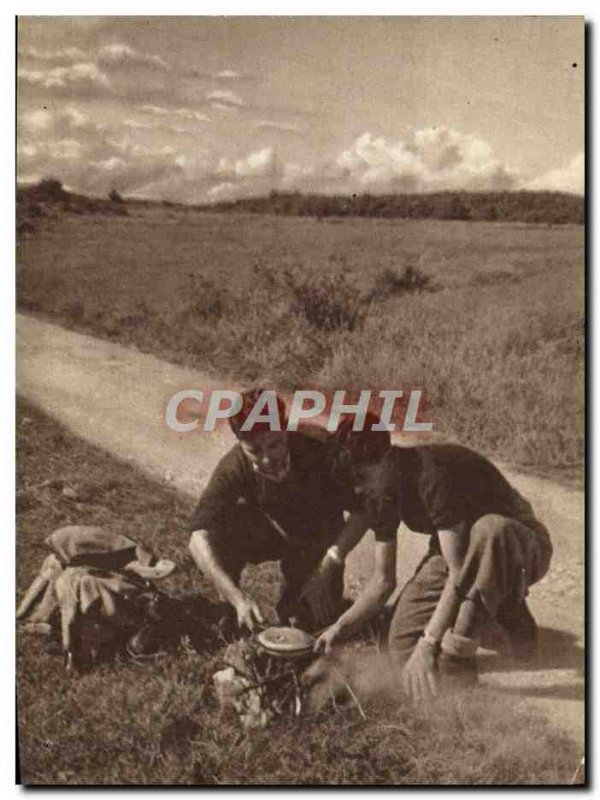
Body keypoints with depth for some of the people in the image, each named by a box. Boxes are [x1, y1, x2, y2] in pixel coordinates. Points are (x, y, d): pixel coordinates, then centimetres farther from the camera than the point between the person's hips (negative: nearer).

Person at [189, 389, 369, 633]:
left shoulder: (317, 454, -34)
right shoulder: (234, 468, -31)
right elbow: (198, 539, -37)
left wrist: (335, 555, -39)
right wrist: (238, 598, -47)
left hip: (318, 539, -1)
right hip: (272, 532, 1)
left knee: (316, 618, -20)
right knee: (217, 529, -28)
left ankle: (296, 583, 13)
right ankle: (228, 606, -5)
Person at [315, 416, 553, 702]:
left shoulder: (434, 474, -32)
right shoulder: (381, 496, -6)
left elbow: (458, 572, -33)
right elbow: (383, 580, 0)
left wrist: (427, 644, -34)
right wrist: (340, 628, -8)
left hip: (519, 547, -6)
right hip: (456, 552, 7)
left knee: (488, 529, -43)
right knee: (403, 640, -12)